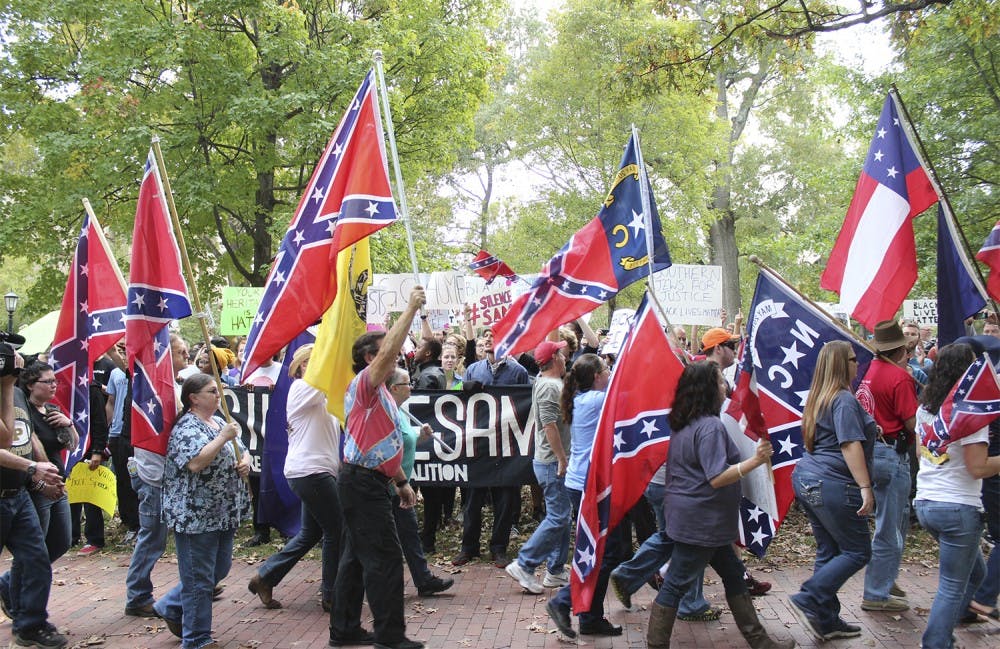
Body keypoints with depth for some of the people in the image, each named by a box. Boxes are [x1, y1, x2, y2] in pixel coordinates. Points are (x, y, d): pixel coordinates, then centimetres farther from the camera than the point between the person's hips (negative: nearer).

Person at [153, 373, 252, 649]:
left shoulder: (219, 423, 13)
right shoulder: (186, 427, -14)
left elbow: (240, 452, 22)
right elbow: (195, 463, -29)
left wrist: (245, 461, -1)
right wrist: (223, 438, -23)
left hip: (224, 513, 9)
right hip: (196, 516, -9)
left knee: (220, 569, 17)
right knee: (199, 578, 0)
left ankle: (170, 607, 33)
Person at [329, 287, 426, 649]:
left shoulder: (380, 393, 19)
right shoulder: (364, 383, -11)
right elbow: (388, 352, -30)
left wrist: (402, 482, 22)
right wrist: (411, 308, -25)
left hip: (368, 482, 10)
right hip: (363, 482, -10)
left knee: (357, 557, 14)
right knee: (385, 557, -8)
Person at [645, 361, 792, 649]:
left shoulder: (684, 423, 8)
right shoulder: (710, 426, -21)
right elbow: (717, 478, -26)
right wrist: (755, 461, -30)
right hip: (699, 520, -10)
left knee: (733, 574, 17)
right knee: (677, 584, -1)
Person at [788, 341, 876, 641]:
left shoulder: (819, 397, 15)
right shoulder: (844, 399, -13)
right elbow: (850, 445, -20)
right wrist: (865, 487, -20)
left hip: (807, 481, 9)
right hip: (833, 486, -9)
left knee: (829, 551, 14)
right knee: (857, 552, 0)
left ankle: (826, 621, 18)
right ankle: (808, 601, -6)